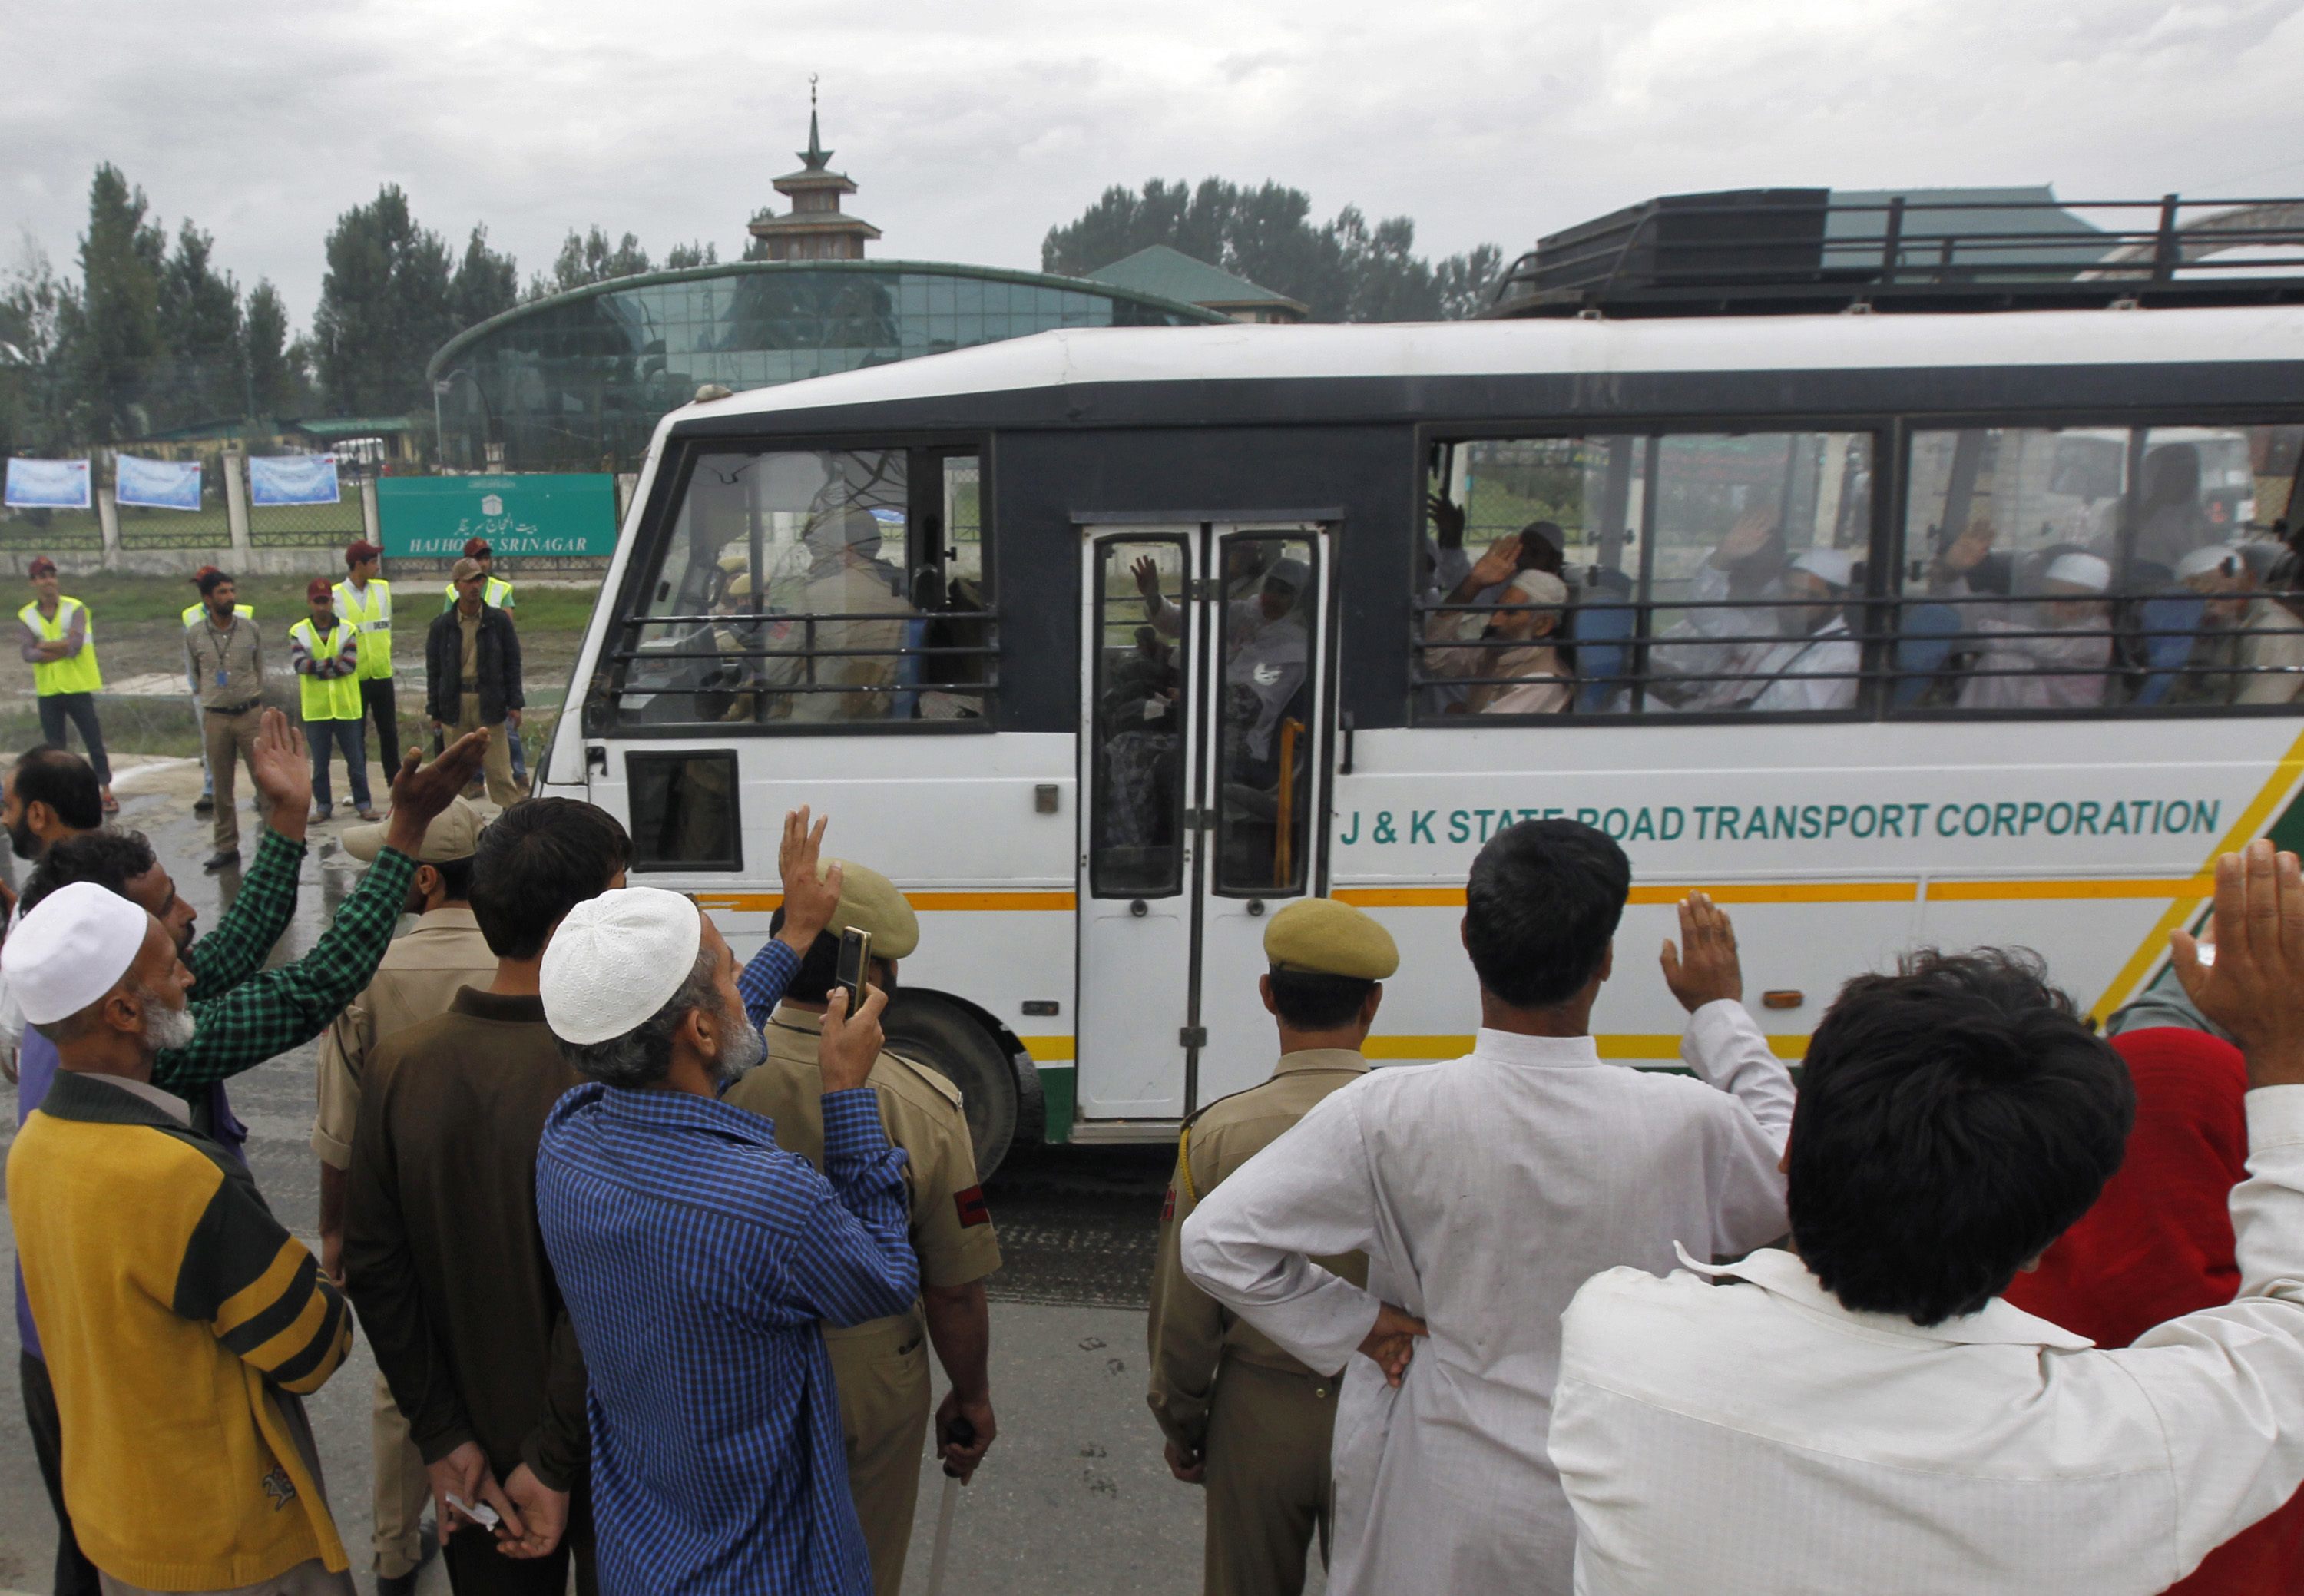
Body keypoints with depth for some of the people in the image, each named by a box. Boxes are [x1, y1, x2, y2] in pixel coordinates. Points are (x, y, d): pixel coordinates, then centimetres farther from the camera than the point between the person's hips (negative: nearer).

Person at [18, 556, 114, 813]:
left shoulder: (75, 609, -6)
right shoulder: (28, 615, 2)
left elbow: (75, 645, -18)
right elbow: (28, 654, -8)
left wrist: (44, 646, -10)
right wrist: (61, 648, -15)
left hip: (78, 687, -3)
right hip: (48, 692, 3)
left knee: (94, 741, 2)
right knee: (54, 746, 9)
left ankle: (106, 792, 11)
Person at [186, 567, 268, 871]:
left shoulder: (250, 629, 1)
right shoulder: (194, 635, 0)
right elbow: (195, 676, 13)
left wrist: (251, 700, 12)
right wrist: (211, 698, 15)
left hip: (251, 712, 0)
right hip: (215, 717, 1)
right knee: (222, 788, 7)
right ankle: (226, 848, 15)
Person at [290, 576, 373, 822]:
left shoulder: (348, 629, 0)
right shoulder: (298, 632, 0)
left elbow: (350, 664, -12)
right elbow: (299, 664, -14)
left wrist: (316, 668, -12)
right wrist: (333, 662, -16)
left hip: (346, 707, 0)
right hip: (316, 709, 0)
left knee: (356, 758, 6)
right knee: (319, 762, 9)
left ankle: (363, 802, 16)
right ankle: (323, 805, 21)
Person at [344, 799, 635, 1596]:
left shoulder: (399, 1061, -11)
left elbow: (374, 1266, -6)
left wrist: (443, 1437, 0)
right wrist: (554, 1464, -14)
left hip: (472, 1445, 4)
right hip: (603, 1450, -4)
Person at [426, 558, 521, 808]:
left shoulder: (499, 621, 3)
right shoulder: (442, 625, 5)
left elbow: (512, 663, 5)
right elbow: (433, 669, 8)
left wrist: (514, 704, -2)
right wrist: (435, 712, 5)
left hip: (489, 703, -1)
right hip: (455, 704, 1)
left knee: (499, 768, -1)